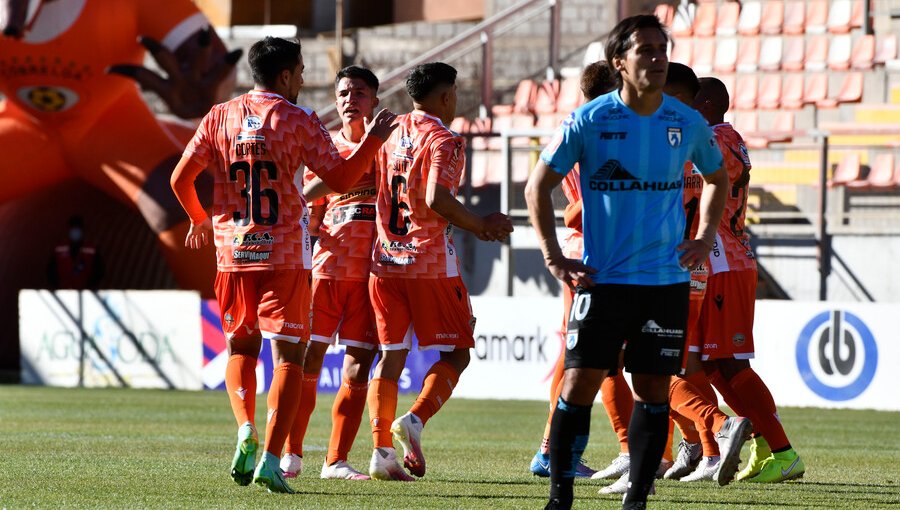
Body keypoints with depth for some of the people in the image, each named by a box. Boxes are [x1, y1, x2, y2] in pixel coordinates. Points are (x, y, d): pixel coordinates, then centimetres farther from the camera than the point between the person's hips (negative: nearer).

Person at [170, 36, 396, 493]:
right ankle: (270, 459, -12)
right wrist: (374, 140, 7)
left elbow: (180, 179, 3)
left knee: (241, 347, 19)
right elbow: (340, 180, -5)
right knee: (288, 356, 0)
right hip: (285, 256, -3)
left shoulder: (218, 118, 5)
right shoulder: (298, 121, -4)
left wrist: (199, 220, 22)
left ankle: (245, 431, -5)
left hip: (233, 253, 3)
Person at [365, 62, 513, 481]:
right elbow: (437, 199, -22)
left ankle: (381, 451, -1)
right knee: (455, 353, 4)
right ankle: (414, 420, -18)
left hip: (385, 261, 6)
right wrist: (482, 226, -11)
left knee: (391, 356, 9)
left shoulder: (390, 134, 12)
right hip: (431, 264, -6)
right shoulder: (443, 141, -9)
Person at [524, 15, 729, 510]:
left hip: (667, 279, 2)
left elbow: (716, 177, 22)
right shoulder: (589, 121, -6)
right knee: (581, 382, -5)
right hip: (603, 279, -2)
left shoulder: (688, 123, 2)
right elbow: (538, 186, 3)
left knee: (653, 389, 2)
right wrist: (554, 258, -2)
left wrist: (705, 237, 9)